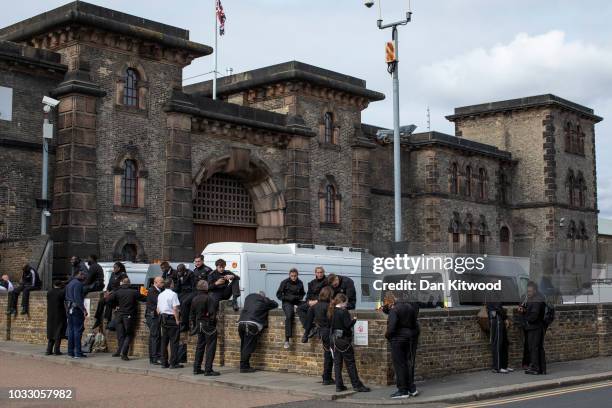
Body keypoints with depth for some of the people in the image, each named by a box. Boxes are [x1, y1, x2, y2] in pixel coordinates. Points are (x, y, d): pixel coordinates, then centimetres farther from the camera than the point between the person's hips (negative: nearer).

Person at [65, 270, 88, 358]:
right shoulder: (78, 284, -11)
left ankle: (70, 351, 14)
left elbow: (67, 298, 19)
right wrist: (83, 309, -21)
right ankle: (78, 352, -9)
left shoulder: (69, 283, 18)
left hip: (69, 310, 9)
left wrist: (67, 310, 20)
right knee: (78, 330, -8)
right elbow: (77, 298, -20)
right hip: (76, 309, -9)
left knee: (71, 330, 11)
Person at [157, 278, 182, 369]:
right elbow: (175, 309, -17)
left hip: (163, 318, 7)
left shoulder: (160, 295, 12)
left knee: (164, 341, 10)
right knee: (174, 341, -3)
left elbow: (158, 309, 15)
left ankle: (164, 362, 13)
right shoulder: (173, 294, -11)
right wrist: (177, 320, -12)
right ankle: (173, 363, -4)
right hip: (171, 318, -7)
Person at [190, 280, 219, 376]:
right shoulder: (208, 299, -15)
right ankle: (208, 370, -5)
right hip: (208, 325, -7)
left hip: (199, 325, 7)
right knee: (210, 347, -3)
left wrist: (194, 325, 21)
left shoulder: (194, 300, 8)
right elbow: (212, 313, -18)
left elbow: (191, 314, 15)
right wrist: (213, 323, -8)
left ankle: (196, 368, 18)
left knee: (200, 346, 16)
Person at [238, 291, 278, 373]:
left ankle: (243, 366, 16)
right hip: (252, 324, -5)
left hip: (241, 322, 5)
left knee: (244, 345, 13)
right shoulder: (264, 300, 12)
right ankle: (244, 366, -5)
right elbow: (275, 305, 25)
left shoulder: (249, 297, 24)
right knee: (248, 346, -4)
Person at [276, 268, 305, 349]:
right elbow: (278, 294, 2)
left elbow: (302, 294, 17)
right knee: (289, 315, -34)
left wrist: (298, 297, -6)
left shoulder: (300, 283, 9)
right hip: (287, 302, -4)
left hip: (297, 302, 4)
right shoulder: (285, 282, 1)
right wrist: (288, 297, -13)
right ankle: (287, 339, -35)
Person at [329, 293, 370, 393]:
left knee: (337, 363, 9)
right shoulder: (343, 312, -15)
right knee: (350, 363, 1)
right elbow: (348, 325, -20)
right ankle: (357, 385, 6)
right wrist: (354, 320, -1)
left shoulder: (331, 312, 7)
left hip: (334, 339, 7)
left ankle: (339, 386, 10)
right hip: (343, 339, -7)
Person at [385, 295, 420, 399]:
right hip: (412, 337, 7)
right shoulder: (411, 307, 5)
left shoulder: (395, 309, -16)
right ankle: (411, 388, 18)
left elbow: (391, 327, -23)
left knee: (399, 365, 1)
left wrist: (387, 335, -2)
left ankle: (403, 391, 4)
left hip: (399, 338, -7)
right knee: (409, 363, 14)